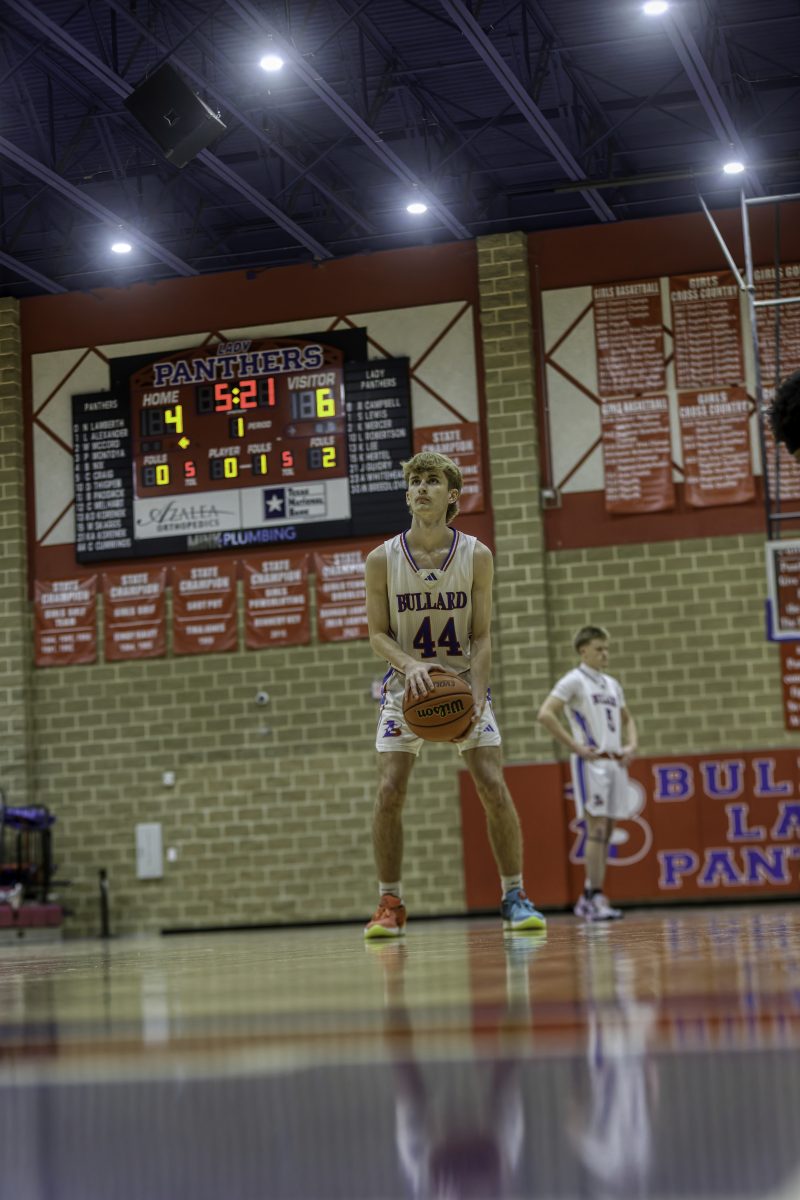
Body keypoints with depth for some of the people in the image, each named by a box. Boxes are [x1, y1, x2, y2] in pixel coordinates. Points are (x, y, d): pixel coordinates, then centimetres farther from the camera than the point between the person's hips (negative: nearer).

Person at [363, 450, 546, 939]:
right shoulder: (383, 559, -10)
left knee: (494, 787, -10)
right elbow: (378, 633, -5)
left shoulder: (476, 556, -10)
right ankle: (391, 904, 2)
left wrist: (476, 699, -22)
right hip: (406, 685, 0)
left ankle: (515, 897, 2)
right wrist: (409, 664, -26)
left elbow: (481, 637, -9)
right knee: (390, 791, -11)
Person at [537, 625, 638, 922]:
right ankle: (595, 898, -11)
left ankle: (588, 899, 12)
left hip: (615, 762, 7)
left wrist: (631, 745, 11)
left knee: (606, 831, 6)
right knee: (596, 828, -12)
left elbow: (626, 719, 31)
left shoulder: (611, 684, 18)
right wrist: (575, 746, -14)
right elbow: (546, 714, -13)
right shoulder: (574, 680, -4)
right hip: (591, 762, -7)